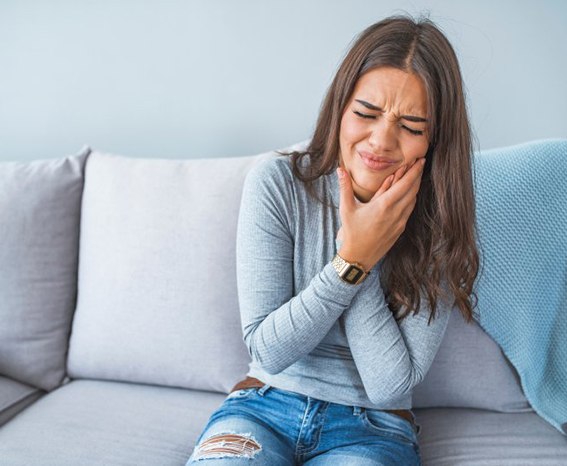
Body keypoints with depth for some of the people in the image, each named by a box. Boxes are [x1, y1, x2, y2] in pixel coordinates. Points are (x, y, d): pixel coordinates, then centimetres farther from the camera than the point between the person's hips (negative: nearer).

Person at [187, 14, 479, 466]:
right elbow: (268, 352, -11)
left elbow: (390, 386, -12)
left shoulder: (441, 229, -9)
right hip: (264, 405, 0)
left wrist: (359, 258, -20)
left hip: (373, 428, 1)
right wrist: (351, 261, -22)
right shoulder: (276, 183, -10)